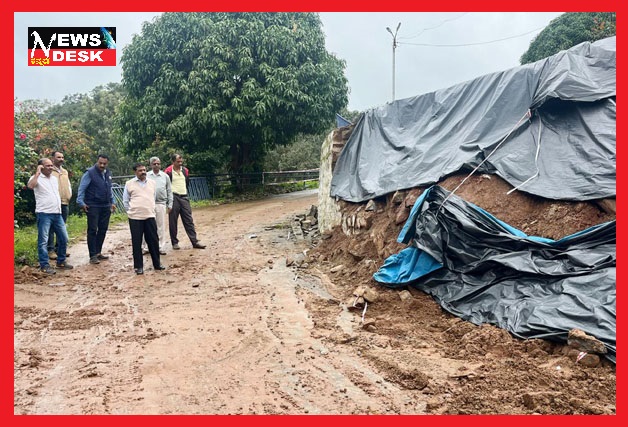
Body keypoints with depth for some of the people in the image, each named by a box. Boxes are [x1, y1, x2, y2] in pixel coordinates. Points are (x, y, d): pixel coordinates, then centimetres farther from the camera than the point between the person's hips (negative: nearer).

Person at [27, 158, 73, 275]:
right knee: (43, 241, -2)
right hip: (44, 214, -7)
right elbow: (30, 186, -27)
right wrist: (37, 172, -20)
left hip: (57, 213, 7)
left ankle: (61, 262, 23)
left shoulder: (55, 178, 17)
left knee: (64, 238, 10)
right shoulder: (37, 178, -4)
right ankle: (44, 265, 3)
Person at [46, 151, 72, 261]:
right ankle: (50, 250, -3)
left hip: (65, 203, 7)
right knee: (51, 227, -6)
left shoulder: (65, 171, 20)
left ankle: (59, 248, 18)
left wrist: (69, 196, 13)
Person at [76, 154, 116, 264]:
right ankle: (93, 256, 1)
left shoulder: (108, 173, 13)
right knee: (92, 230, -3)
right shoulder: (90, 173, -8)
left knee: (103, 230, 9)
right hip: (93, 206, -6)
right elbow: (81, 188, -10)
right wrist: (81, 202, -17)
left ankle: (98, 252, 21)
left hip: (105, 206, 7)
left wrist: (112, 202, 18)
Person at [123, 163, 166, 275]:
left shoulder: (152, 183, 9)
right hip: (135, 218, -3)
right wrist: (131, 211, 4)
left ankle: (157, 263, 18)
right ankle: (138, 266, 10)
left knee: (153, 241, 6)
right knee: (136, 242, 1)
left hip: (150, 216, 3)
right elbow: (125, 201, 6)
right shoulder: (129, 184, 0)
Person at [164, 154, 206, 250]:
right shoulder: (168, 171, -6)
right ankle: (174, 243, 10)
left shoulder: (185, 170, 11)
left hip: (184, 197, 5)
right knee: (173, 221, 2)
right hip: (174, 198, -5)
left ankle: (195, 242, 2)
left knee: (189, 220, 2)